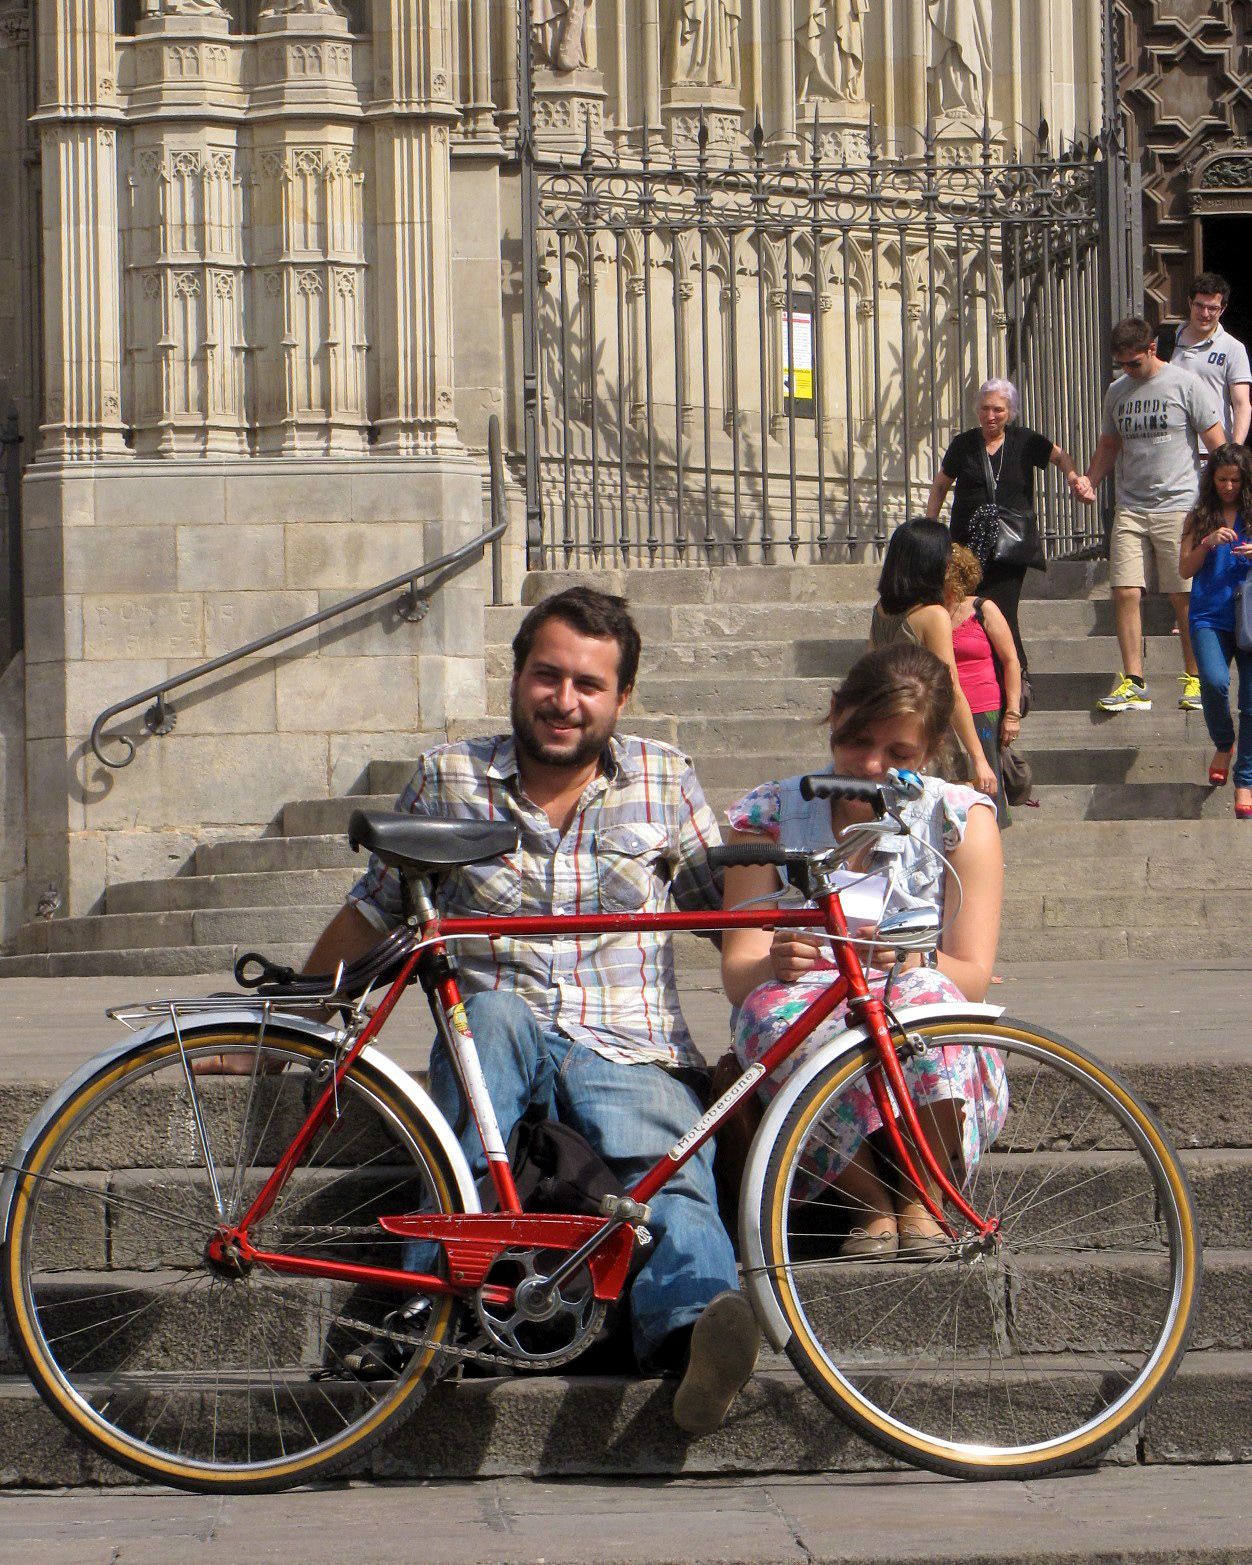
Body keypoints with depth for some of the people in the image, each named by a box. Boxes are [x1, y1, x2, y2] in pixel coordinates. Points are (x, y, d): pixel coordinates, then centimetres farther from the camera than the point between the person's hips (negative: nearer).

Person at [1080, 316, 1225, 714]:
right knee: (1125, 592, -6)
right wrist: (1088, 483, 5)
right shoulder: (1117, 392, 13)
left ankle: (1195, 680, 11)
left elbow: (1217, 446, -2)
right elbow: (1108, 447, 23)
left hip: (1178, 506, -4)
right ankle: (1134, 684, -3)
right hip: (1129, 509, 4)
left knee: (1185, 597, -1)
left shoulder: (1186, 385, -2)